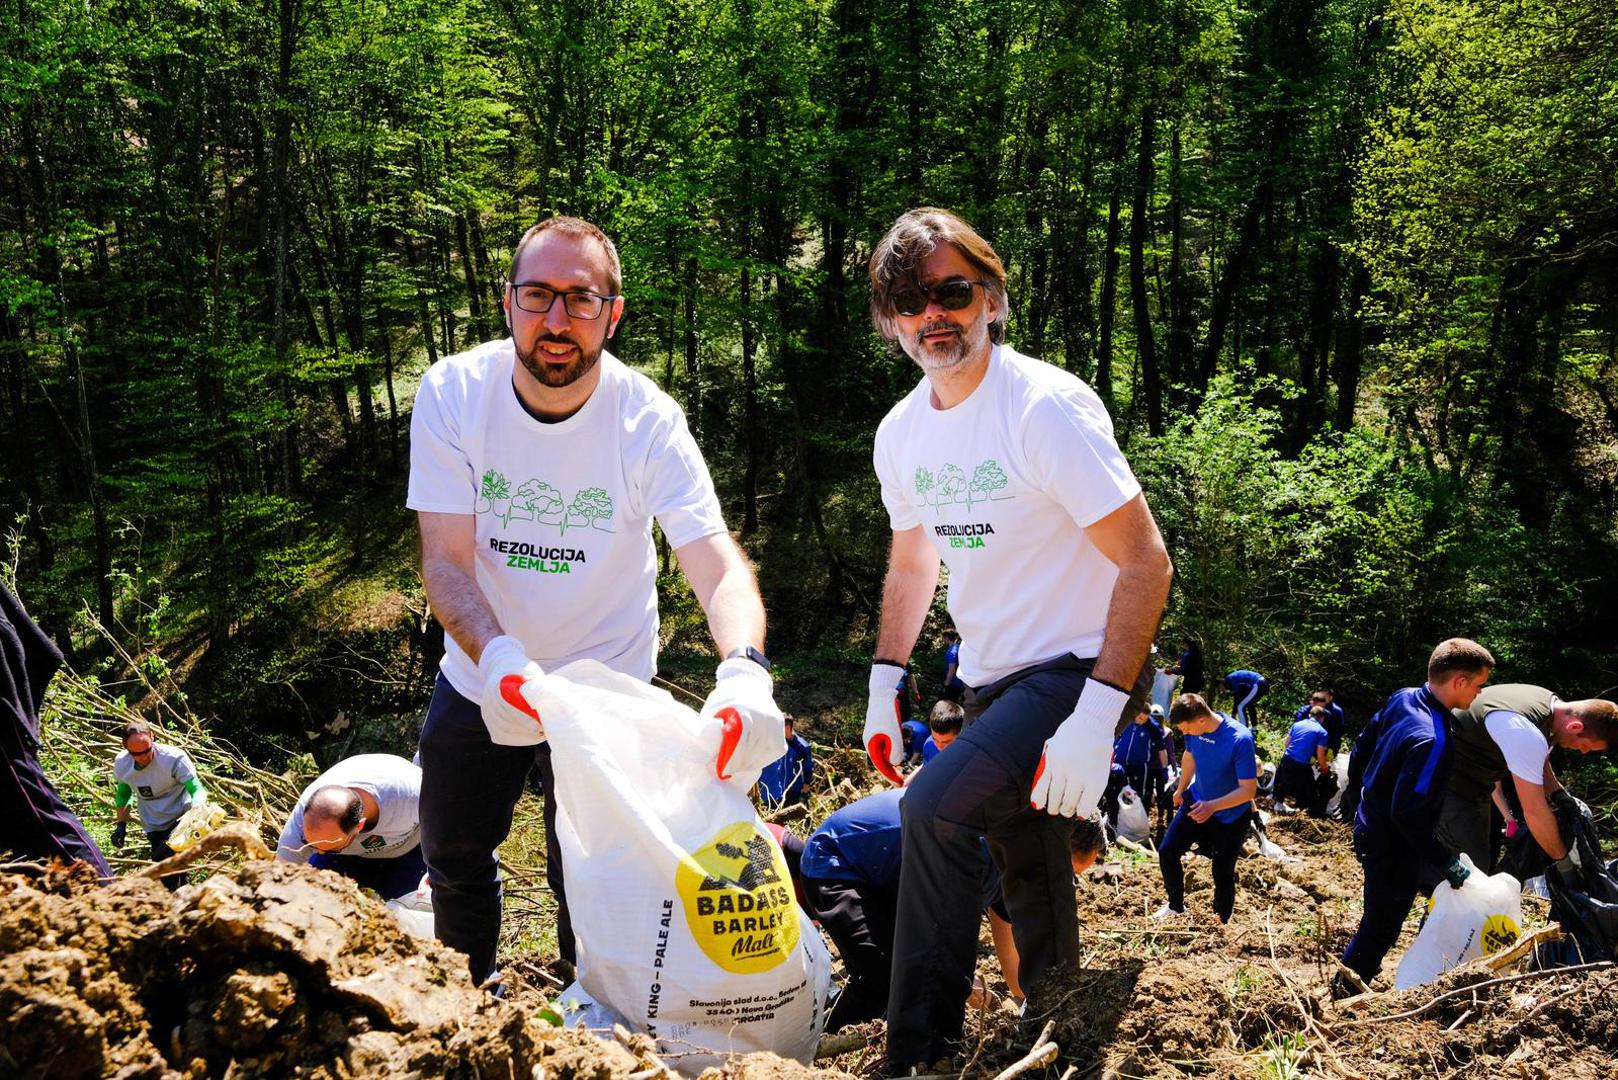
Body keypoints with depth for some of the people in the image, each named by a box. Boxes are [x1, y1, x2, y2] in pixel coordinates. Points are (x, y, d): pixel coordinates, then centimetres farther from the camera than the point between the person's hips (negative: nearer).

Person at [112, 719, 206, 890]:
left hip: (180, 820, -5)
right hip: (154, 828, 5)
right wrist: (121, 825, 8)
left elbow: (198, 789, -28)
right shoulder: (121, 764, -9)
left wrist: (197, 810, -48)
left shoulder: (174, 758, -25)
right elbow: (123, 794, 11)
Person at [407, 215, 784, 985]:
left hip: (607, 687, -2)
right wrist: (498, 656, -41)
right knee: (453, 856, 19)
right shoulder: (451, 394, -18)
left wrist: (744, 670, -51)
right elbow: (446, 560, -21)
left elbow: (717, 564, -30)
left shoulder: (649, 422, -21)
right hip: (480, 675, 2)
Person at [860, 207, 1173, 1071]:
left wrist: (1096, 718, -28)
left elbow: (1147, 564, -21)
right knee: (1029, 878, 17)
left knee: (935, 807, -24)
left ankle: (920, 1054, -13)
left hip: (1080, 669, -7)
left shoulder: (1048, 408, -19)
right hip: (992, 684, 7)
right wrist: (884, 687, 11)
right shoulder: (901, 433, 3)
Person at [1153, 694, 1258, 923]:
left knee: (1223, 874, 3)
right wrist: (1181, 789, 18)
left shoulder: (1240, 740, -33)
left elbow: (1249, 790, -29)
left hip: (1231, 815, -5)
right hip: (1197, 801, 5)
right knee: (1167, 852, 3)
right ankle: (1176, 906, 26)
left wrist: (1213, 806, -40)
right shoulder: (1194, 729, -16)